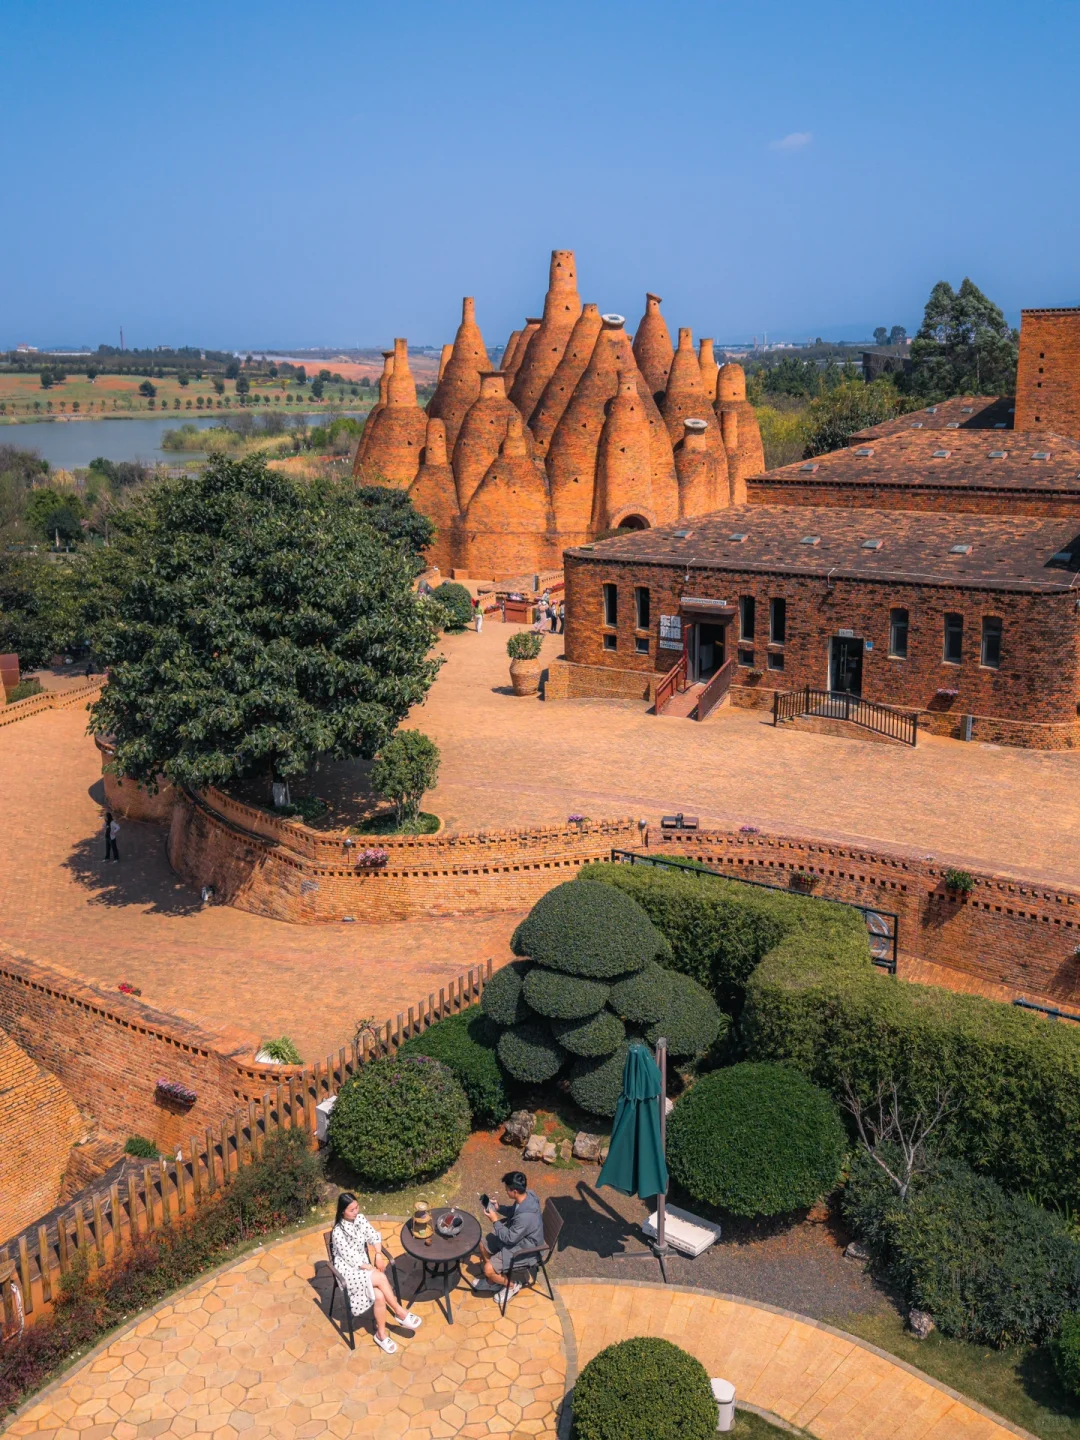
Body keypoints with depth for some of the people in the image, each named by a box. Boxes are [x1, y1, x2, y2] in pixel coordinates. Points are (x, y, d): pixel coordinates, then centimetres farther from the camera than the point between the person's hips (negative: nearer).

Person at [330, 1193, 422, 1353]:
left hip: (364, 1265, 6)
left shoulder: (360, 1219, -2)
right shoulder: (338, 1232, -21)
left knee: (379, 1295, -22)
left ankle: (381, 1333, -7)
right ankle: (400, 1313, -14)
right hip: (348, 1270, -6)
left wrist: (378, 1255, -9)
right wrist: (373, 1269, -17)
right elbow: (350, 1258, -19)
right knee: (381, 1278, -29)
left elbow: (375, 1236, 9)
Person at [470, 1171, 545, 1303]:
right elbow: (513, 1212, 10)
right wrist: (498, 1208, -5)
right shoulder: (526, 1196, -12)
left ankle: (512, 1285, 13)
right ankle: (492, 1278, 33)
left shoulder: (526, 1215, -39)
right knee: (483, 1244, 14)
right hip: (515, 1236, 9)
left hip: (522, 1248, -9)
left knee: (489, 1269, -14)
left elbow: (509, 1238, -27)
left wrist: (495, 1220, -20)